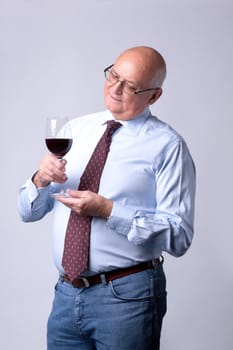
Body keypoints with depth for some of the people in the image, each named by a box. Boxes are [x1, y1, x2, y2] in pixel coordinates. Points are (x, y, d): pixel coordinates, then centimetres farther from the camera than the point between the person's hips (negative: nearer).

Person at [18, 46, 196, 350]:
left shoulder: (167, 146, -7)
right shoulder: (75, 129, 8)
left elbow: (179, 237, -13)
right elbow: (28, 212, 9)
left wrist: (108, 210, -20)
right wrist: (40, 180, -12)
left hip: (126, 296, -4)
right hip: (66, 294, 5)